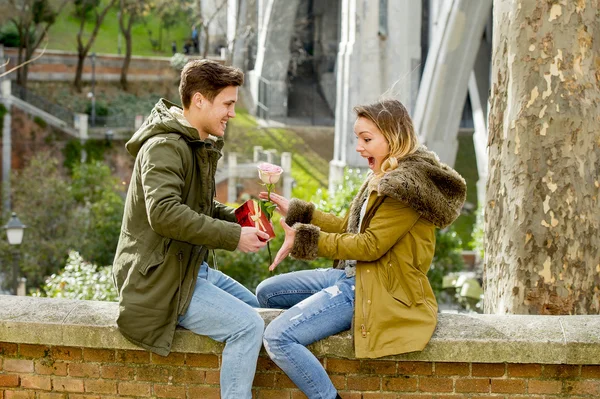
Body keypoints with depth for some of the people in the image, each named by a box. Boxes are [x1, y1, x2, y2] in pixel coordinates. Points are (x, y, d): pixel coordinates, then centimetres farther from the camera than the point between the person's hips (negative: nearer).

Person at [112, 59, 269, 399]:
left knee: (255, 306, 20)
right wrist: (233, 237, -29)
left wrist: (239, 219, 2)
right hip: (158, 279, -11)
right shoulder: (164, 147, -19)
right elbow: (164, 212, -32)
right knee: (248, 325, -20)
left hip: (189, 266, 11)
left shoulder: (201, 146, 14)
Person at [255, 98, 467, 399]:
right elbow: (347, 226, 18)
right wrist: (295, 211, 14)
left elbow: (370, 245, -21)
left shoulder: (408, 185, -19)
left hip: (379, 290, -11)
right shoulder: (382, 178, 11)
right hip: (353, 274, 11)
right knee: (266, 293, 15)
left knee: (278, 337, -21)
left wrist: (305, 240, -19)